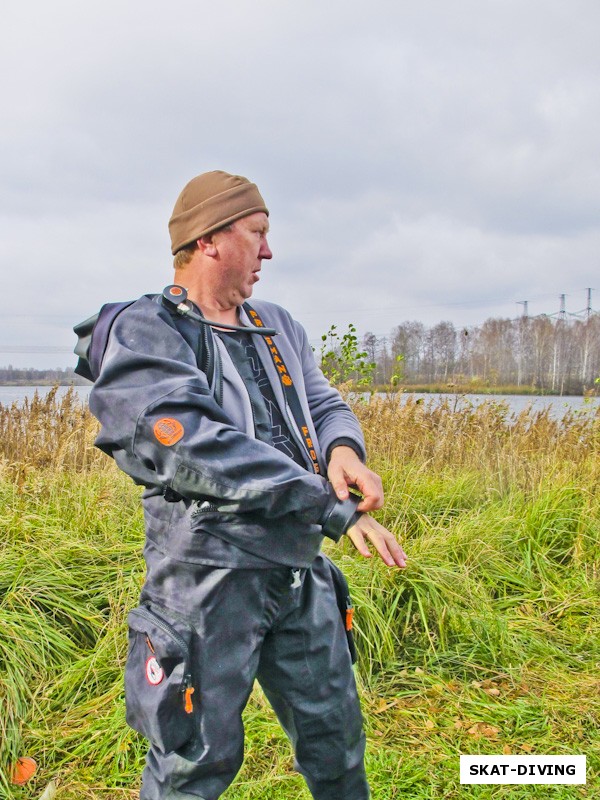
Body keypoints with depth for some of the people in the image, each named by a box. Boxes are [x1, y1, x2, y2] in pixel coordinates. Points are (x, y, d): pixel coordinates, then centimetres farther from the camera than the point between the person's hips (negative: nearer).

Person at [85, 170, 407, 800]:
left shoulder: (276, 328, 13)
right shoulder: (145, 334, -11)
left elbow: (324, 404, 11)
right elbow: (201, 447, -23)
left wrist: (342, 449, -15)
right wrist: (333, 507, -24)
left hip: (302, 570, 7)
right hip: (209, 575, -6)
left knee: (335, 735, 20)